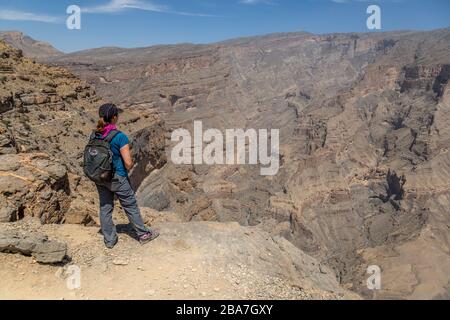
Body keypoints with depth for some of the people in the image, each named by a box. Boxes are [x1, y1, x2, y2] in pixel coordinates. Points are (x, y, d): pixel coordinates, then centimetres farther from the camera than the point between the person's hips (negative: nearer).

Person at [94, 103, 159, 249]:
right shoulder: (120, 137, -20)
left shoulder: (95, 135, -2)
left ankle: (109, 239, 28)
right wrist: (131, 164, 3)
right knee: (131, 206, 10)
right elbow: (128, 163, -19)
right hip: (117, 178, -5)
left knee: (105, 207, 16)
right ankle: (143, 234, 25)